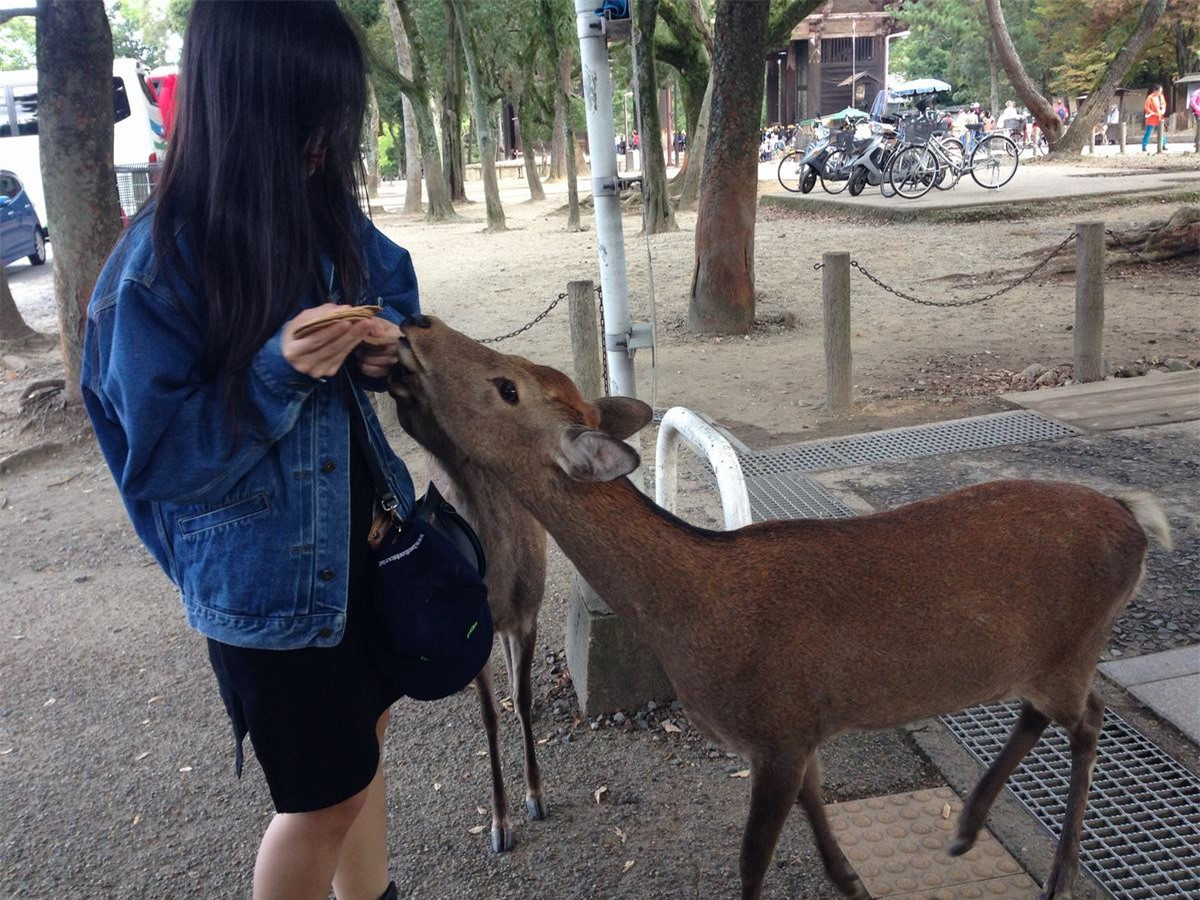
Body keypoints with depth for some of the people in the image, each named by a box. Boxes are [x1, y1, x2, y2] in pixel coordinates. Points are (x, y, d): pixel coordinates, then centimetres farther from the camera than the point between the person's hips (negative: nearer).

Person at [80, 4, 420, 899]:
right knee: (326, 795, 9)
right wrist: (278, 374, -31)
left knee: (360, 744, 24)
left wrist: (382, 343, -7)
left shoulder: (327, 213, -3)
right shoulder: (159, 267, -21)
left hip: (359, 544, 7)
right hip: (266, 580, -6)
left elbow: (395, 282, 15)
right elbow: (160, 458, -18)